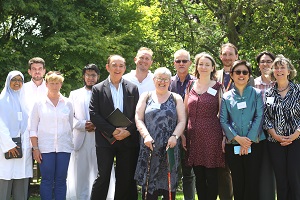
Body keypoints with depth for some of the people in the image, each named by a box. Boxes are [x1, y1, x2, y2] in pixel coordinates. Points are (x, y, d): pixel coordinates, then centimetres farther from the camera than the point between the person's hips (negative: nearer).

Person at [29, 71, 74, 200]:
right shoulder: (39, 103, 3)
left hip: (64, 146, 2)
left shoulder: (67, 103, 8)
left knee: (61, 180, 4)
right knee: (47, 180, 0)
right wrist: (35, 148, -4)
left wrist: (69, 142, 9)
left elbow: (70, 125, 13)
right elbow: (33, 128, 3)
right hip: (45, 147, -2)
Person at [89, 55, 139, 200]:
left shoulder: (132, 88, 10)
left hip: (128, 140, 2)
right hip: (105, 140, -2)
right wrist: (112, 131, -12)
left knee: (126, 179, 5)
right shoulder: (98, 89, 5)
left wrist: (128, 131, -10)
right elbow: (94, 114, -4)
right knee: (103, 177, -5)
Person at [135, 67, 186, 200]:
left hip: (170, 148, 0)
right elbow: (138, 119, 5)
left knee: (169, 184, -1)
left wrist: (174, 136, -12)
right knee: (148, 183, -3)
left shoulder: (176, 99, 11)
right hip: (150, 147, 0)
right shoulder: (146, 97, 12)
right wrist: (146, 135, -10)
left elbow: (182, 121, 5)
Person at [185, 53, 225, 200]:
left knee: (211, 175, 0)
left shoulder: (218, 87, 2)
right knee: (198, 176, 8)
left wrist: (224, 136, -5)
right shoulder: (191, 86, 11)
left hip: (212, 135, -3)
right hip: (193, 135, 3)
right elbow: (185, 111, 13)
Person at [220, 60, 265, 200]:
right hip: (233, 146, 1)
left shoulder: (256, 94, 6)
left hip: (254, 144, -1)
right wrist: (237, 138, -12)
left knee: (252, 183, -3)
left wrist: (249, 140, -12)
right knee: (238, 183, 4)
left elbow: (259, 117, -3)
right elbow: (223, 121, 1)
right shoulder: (226, 97, 9)